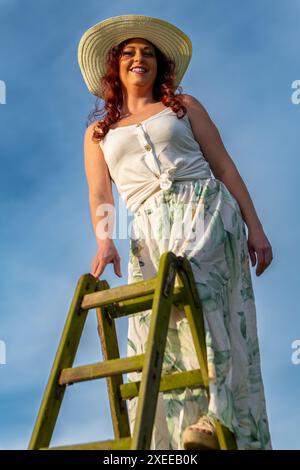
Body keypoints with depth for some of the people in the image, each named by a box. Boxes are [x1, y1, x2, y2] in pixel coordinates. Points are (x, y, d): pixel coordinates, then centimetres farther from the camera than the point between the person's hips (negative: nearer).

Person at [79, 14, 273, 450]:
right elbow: (99, 193, 9)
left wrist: (255, 227, 4)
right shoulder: (98, 133, 23)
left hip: (204, 207, -2)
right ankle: (171, 439, -9)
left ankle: (216, 414, -37)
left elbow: (224, 165, 13)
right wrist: (104, 241, -12)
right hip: (150, 230, 2)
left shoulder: (184, 105, 20)